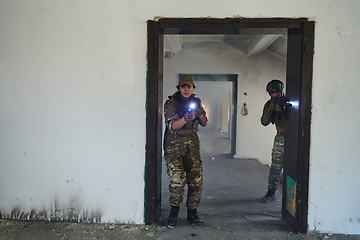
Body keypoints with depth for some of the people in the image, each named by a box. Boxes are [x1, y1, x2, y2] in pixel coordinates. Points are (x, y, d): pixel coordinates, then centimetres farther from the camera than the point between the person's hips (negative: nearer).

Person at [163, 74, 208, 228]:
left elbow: (204, 123, 13)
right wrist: (185, 119, -30)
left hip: (192, 146, 4)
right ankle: (174, 212, 11)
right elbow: (171, 126, -13)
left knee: (196, 181, 3)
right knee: (177, 181, -12)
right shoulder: (171, 103, -5)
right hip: (174, 147, -4)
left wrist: (200, 114, -8)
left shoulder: (196, 102, 10)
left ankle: (192, 214, 19)